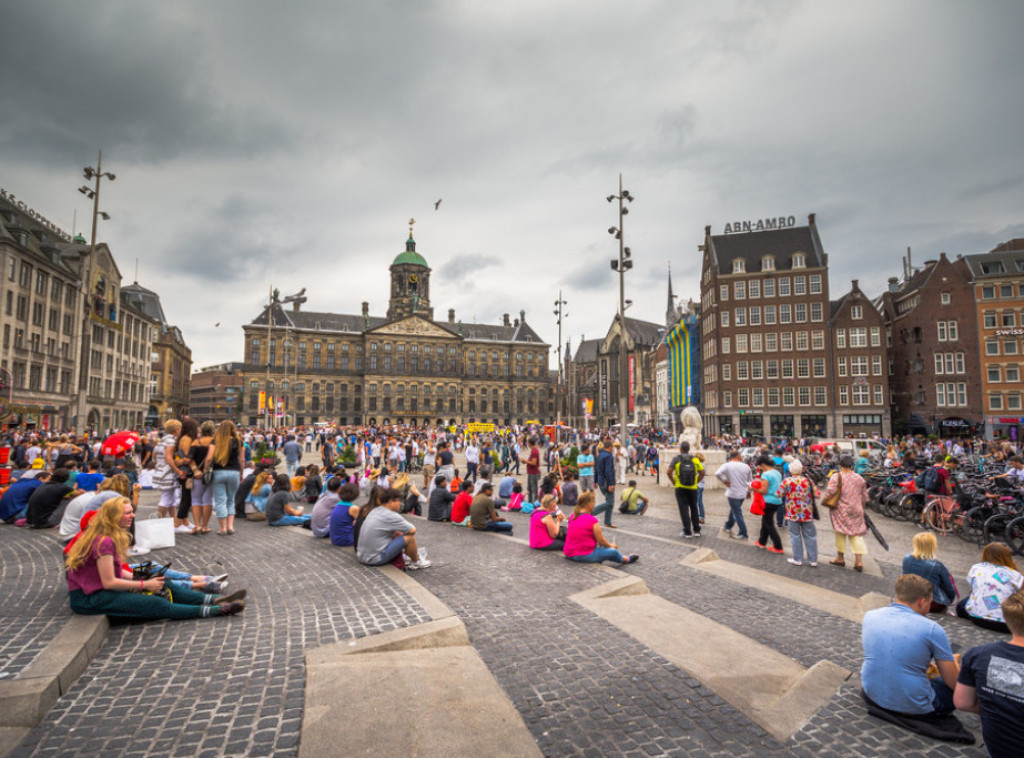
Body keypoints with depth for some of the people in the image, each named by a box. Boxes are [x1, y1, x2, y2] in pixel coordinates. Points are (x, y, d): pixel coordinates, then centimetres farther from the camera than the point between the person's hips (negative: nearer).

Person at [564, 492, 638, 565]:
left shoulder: (572, 517, 4)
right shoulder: (592, 520, -19)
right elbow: (601, 541, -11)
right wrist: (611, 545, 11)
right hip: (584, 556, -8)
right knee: (613, 551, 6)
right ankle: (626, 559, 32)